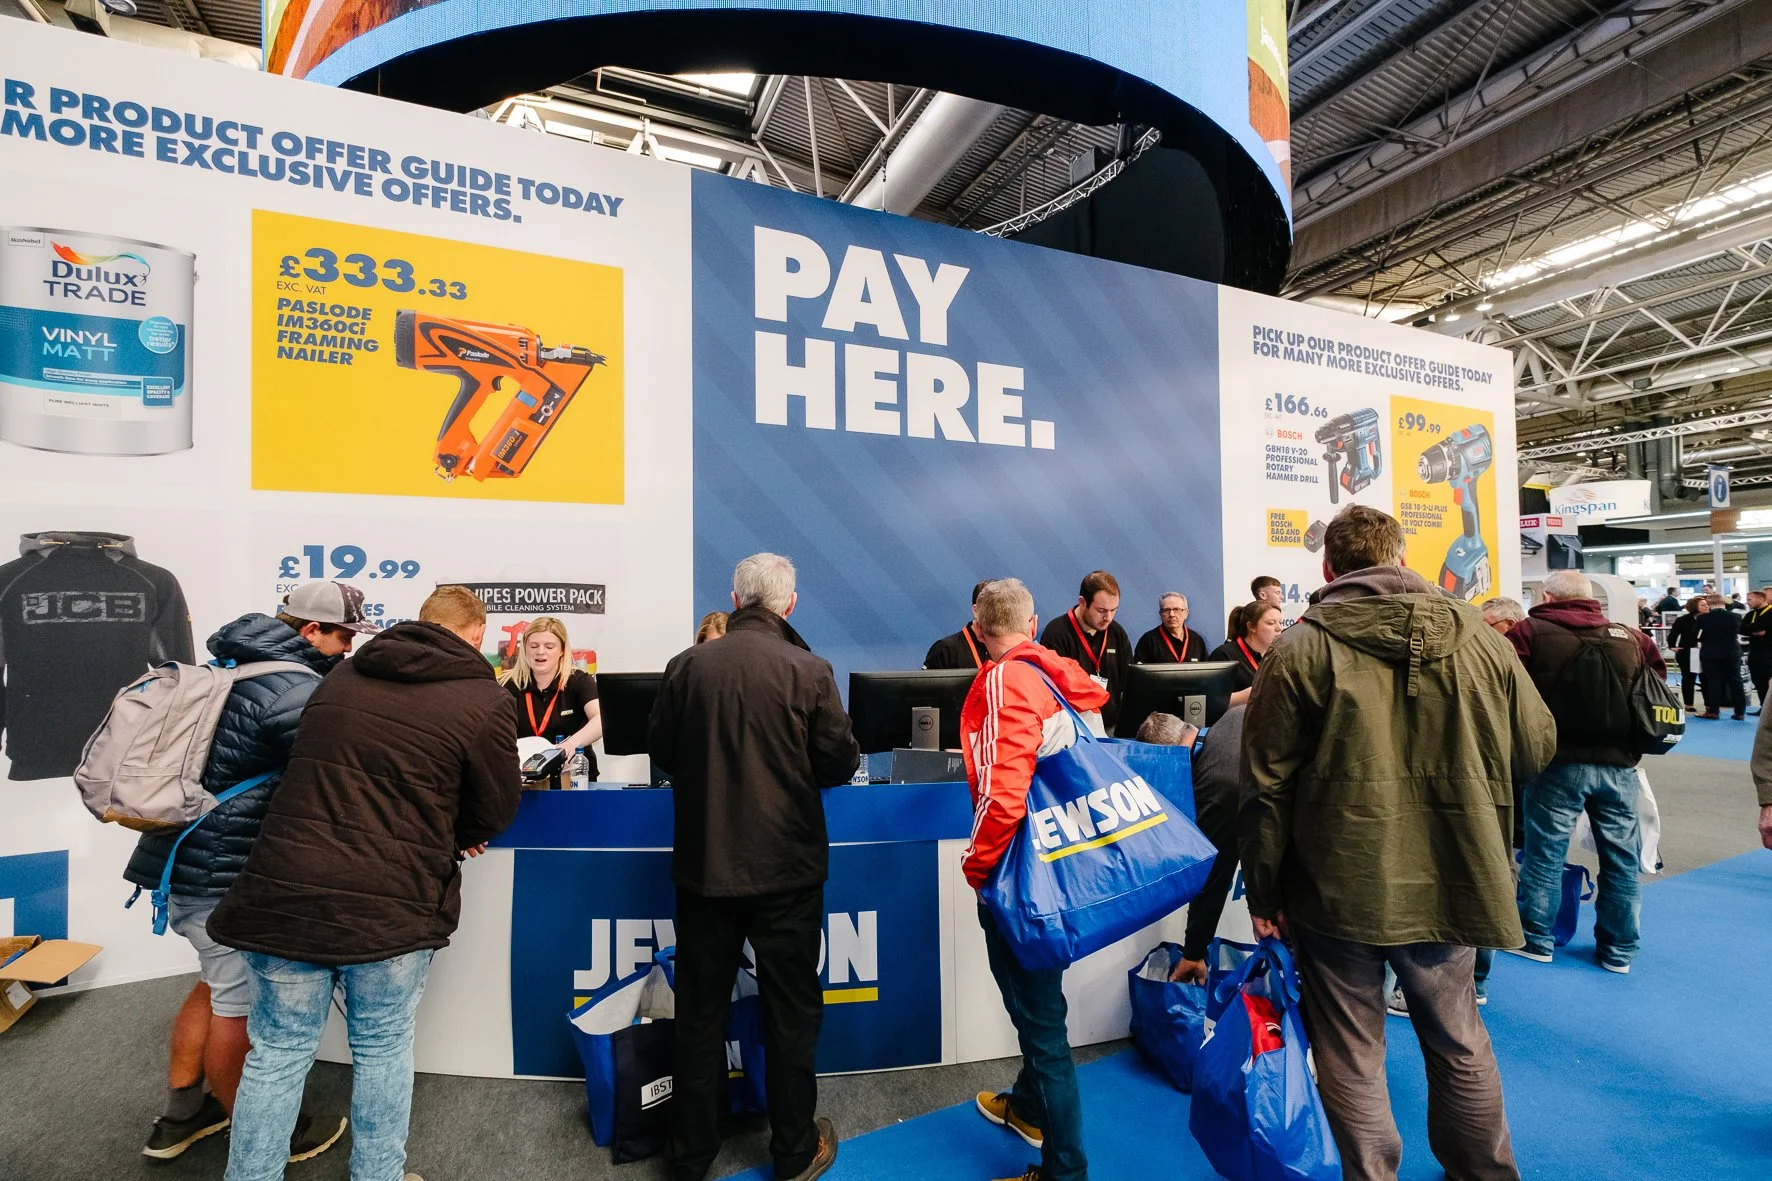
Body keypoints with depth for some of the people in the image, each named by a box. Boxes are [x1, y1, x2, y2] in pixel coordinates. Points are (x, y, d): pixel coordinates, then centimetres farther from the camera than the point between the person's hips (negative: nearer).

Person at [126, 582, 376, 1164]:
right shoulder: (295, 689, -23)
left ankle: (178, 1119, 40)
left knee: (217, 985, 25)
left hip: (187, 858, 10)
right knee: (242, 1006, 7)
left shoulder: (236, 665, 8)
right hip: (225, 872, -9)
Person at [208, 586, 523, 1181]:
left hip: (285, 891, 4)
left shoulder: (342, 675, 10)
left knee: (277, 1053, 18)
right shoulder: (485, 700, -9)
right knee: (382, 1050, 18)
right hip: (389, 905, -4)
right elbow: (497, 811, -2)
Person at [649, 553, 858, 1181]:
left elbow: (661, 750, 3)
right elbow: (841, 762, -11)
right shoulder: (808, 671, -15)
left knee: (700, 1012, 19)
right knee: (791, 1011, 16)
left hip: (703, 865, 2)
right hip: (786, 869, -2)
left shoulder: (685, 666, -8)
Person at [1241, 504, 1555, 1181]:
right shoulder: (1477, 636, -3)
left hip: (1338, 890, -4)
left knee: (1350, 1055, 13)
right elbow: (1537, 747, 7)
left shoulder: (1300, 650, -13)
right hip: (1448, 882, 4)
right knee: (1459, 1042, 25)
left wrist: (1264, 893, -1)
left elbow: (1267, 786, -12)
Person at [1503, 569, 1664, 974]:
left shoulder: (1530, 632, -8)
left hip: (1558, 762, -4)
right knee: (1621, 859, 15)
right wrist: (1633, 742, 22)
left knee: (1545, 853, 7)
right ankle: (1619, 950, 26)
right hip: (1619, 763, 4)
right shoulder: (1631, 637, 7)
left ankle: (1536, 940, 19)